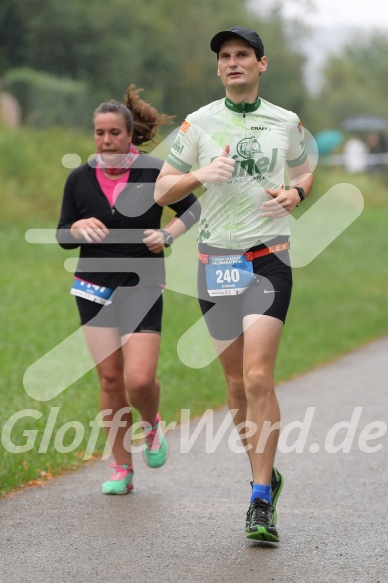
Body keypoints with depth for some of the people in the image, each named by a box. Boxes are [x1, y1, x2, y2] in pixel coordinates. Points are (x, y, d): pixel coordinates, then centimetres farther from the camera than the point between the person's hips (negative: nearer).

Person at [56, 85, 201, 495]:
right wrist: (79, 226, -14)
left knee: (140, 379, -13)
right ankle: (122, 469, 12)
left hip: (142, 289, -2)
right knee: (110, 379, 1)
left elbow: (191, 208, 8)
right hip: (94, 288, 3)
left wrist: (168, 234, -9)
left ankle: (152, 425, 23)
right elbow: (62, 237, 8)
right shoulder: (80, 179, 2)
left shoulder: (154, 172, -5)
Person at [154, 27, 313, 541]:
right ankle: (265, 475, 25)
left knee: (258, 378, -14)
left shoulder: (286, 122, 6)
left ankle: (261, 502, -12)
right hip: (216, 260, 2)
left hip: (269, 256, -2)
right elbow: (161, 191, 8)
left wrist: (295, 193, 1)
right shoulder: (198, 123, 5)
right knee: (237, 382, 7)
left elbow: (304, 172, 24)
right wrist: (199, 175, -12)